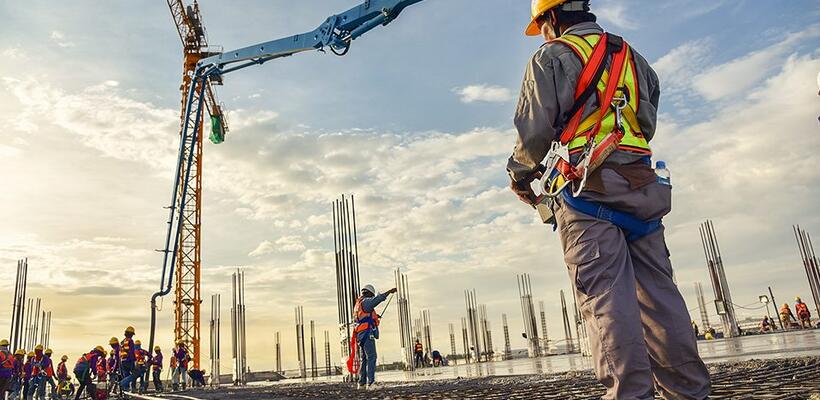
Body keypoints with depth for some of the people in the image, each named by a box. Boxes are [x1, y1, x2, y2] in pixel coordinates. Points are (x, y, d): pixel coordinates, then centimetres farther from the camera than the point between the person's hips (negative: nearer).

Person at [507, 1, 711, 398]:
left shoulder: (553, 56, 3)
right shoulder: (633, 58, 25)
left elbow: (535, 129, -4)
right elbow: (648, 125, 25)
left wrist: (519, 173, 12)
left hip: (586, 188, -6)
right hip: (642, 186, 7)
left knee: (605, 294, -10)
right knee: (657, 290, 6)